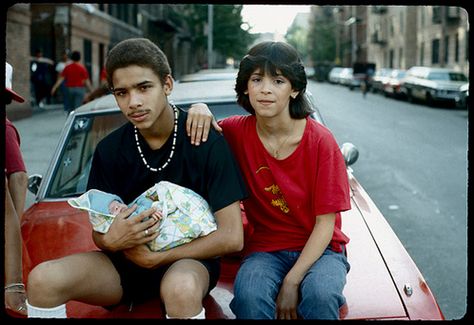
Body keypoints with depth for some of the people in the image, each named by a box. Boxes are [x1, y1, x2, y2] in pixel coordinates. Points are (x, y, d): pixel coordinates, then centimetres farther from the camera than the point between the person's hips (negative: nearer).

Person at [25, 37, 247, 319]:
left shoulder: (207, 141, -12)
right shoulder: (110, 150, 0)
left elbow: (232, 237, -14)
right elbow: (98, 232, 7)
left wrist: (156, 258, -17)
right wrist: (112, 240, -19)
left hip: (190, 258, -4)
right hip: (127, 258, 4)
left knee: (181, 287, -41)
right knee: (43, 280, -22)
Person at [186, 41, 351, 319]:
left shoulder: (320, 141, -11)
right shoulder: (237, 132, -3)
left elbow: (325, 222, -10)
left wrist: (292, 281, -19)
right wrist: (200, 111, -9)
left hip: (319, 248, -1)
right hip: (265, 247, 1)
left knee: (320, 294, -34)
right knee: (249, 295, -32)